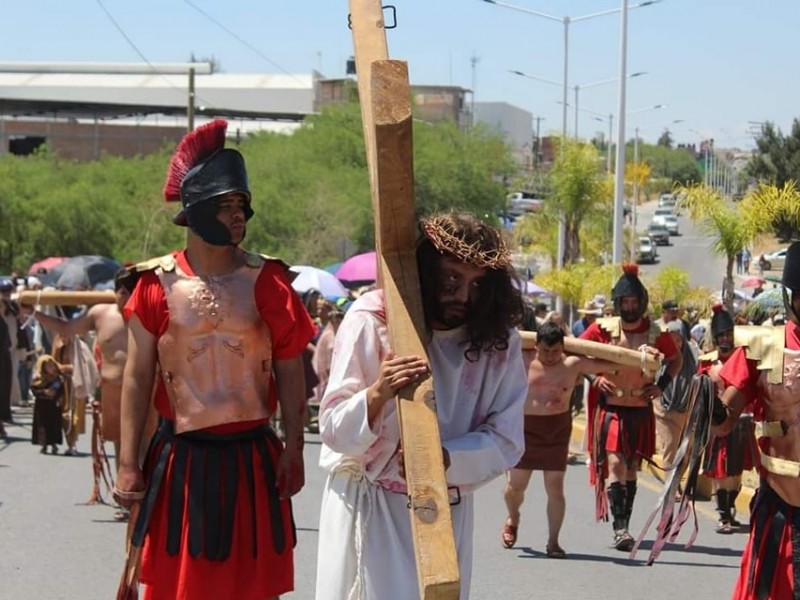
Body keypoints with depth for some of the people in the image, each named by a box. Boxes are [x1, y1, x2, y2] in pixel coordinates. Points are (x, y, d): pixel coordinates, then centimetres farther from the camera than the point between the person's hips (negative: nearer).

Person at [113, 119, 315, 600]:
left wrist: (293, 451, -3)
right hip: (181, 460, -1)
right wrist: (128, 464, -2)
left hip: (252, 460, 1)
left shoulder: (267, 282, 0)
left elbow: (291, 374, 3)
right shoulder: (158, 283, -2)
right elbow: (137, 380, 1)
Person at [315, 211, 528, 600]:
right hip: (368, 507, -3)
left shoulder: (499, 340, -5)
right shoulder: (370, 321, -13)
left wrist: (445, 459, -27)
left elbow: (506, 441, -7)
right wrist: (377, 395, -36)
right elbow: (333, 429, -15)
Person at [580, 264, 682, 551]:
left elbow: (676, 360, 14)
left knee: (631, 467, 10)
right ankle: (620, 528, -21)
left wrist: (661, 385, -1)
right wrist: (594, 377, -9)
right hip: (610, 407, -2)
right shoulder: (603, 329, -6)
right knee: (615, 463, -16)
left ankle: (623, 526, 20)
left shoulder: (657, 333, -3)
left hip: (640, 410, 2)